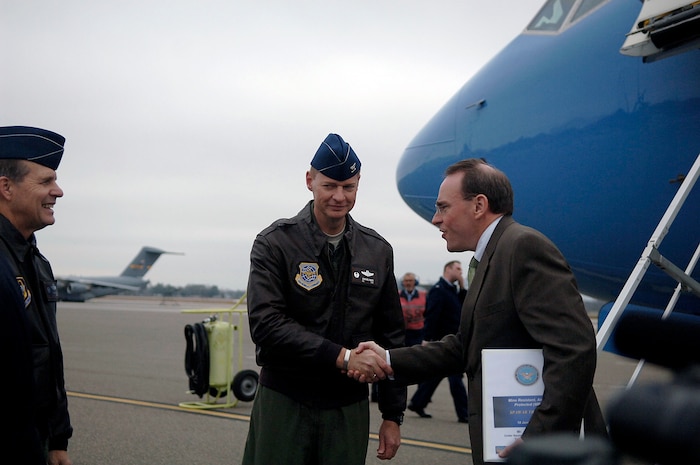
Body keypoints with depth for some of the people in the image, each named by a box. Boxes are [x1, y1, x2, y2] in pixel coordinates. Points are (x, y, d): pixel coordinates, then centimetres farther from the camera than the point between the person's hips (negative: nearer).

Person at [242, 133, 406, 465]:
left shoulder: (377, 251, 7)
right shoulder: (275, 244, -5)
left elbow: (391, 337, 11)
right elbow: (266, 324, -17)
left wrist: (393, 415, 8)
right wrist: (342, 357, -23)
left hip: (349, 409, 3)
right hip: (284, 403, -3)